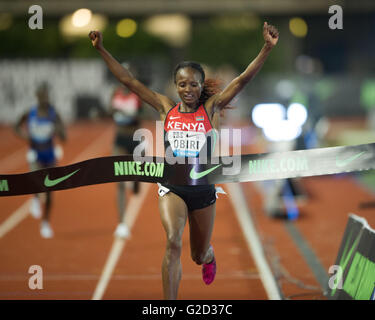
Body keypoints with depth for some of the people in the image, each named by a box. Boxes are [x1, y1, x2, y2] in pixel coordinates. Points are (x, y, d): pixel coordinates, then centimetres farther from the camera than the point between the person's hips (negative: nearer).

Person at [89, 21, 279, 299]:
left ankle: (209, 257, 58)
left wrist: (267, 49, -23)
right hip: (172, 188, 0)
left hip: (203, 189, 1)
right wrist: (101, 50, -4)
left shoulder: (210, 109, -3)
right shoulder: (167, 108, 0)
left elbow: (243, 80, -12)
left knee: (199, 255, 17)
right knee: (173, 241, -26)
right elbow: (129, 81, 0)